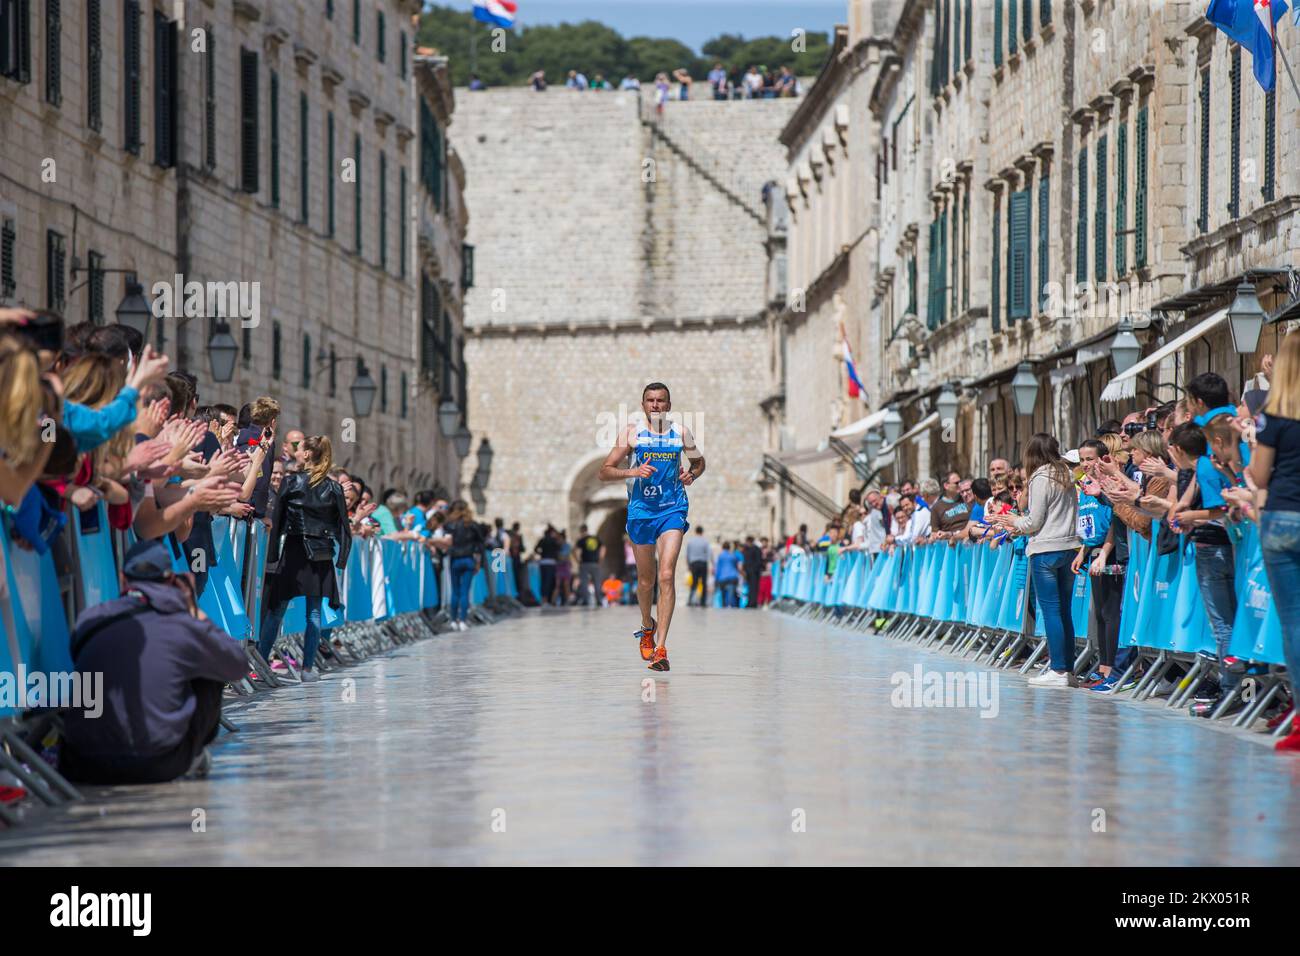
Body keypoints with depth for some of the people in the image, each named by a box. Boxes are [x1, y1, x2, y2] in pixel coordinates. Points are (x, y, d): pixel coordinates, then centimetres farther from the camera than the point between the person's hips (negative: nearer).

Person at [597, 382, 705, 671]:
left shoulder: (681, 433, 4)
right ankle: (647, 627, 42)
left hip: (672, 510, -1)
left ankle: (660, 647, -19)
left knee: (667, 576, -16)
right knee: (646, 579, 12)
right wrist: (633, 472, -19)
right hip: (640, 511, 1)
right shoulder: (632, 433, 0)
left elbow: (699, 462, 22)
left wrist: (691, 475, 0)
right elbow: (605, 471, -3)